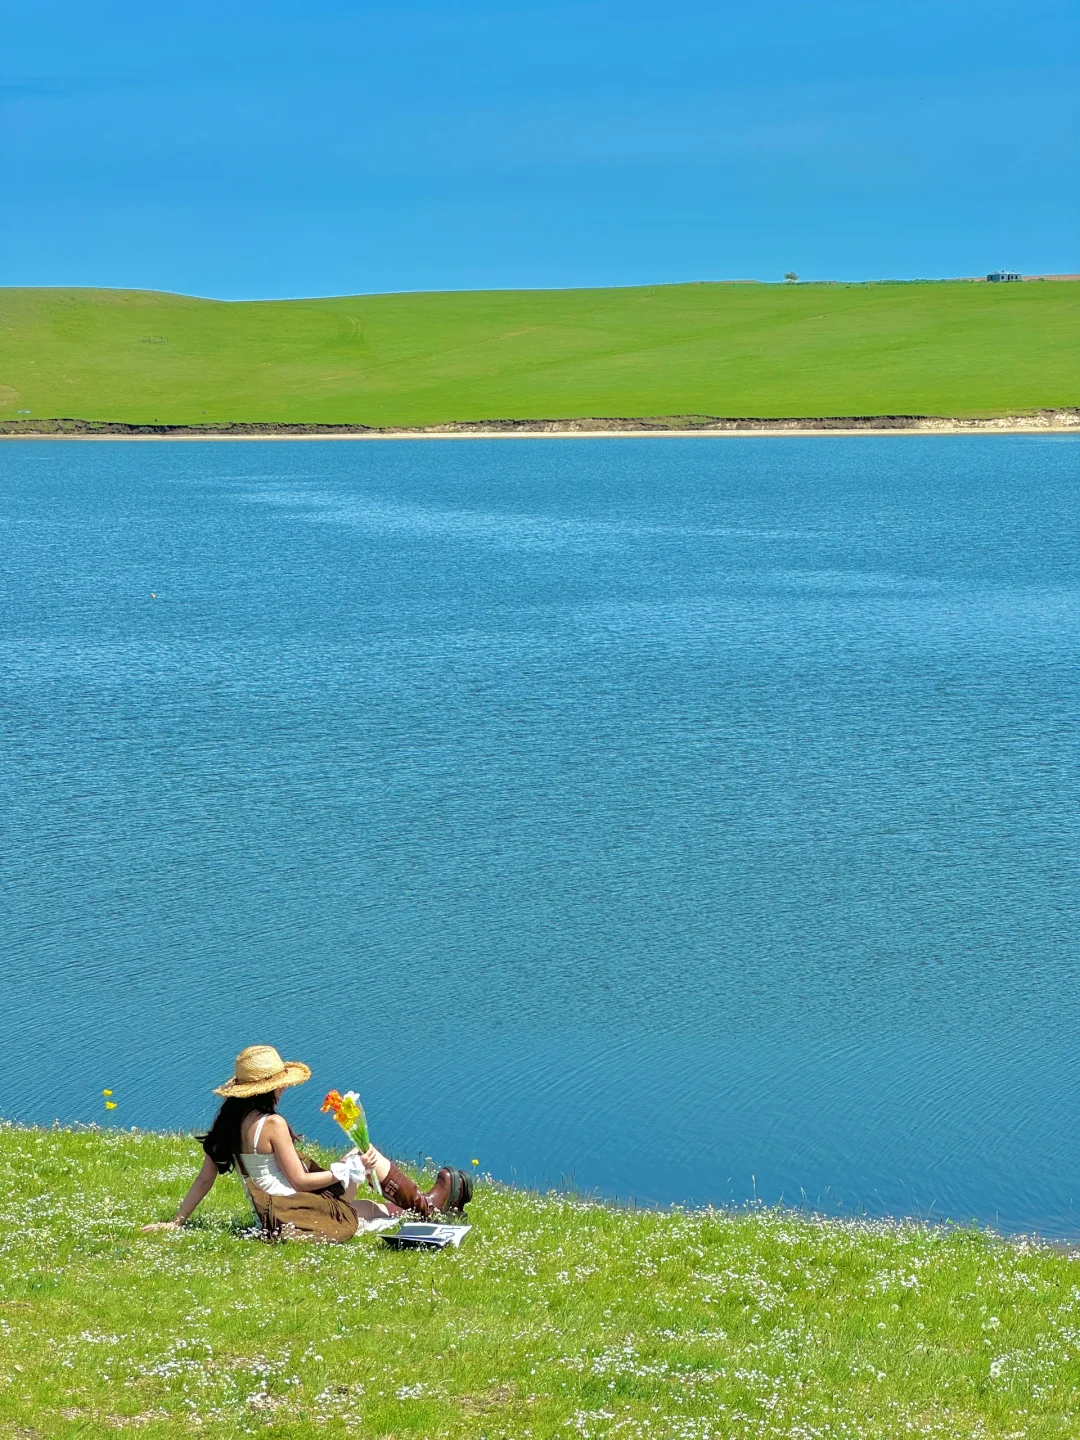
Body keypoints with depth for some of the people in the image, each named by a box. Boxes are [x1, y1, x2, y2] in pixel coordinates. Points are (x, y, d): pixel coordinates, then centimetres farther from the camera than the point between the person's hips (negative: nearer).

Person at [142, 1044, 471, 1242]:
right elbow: (299, 1181, -17)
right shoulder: (272, 1124, -22)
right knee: (368, 1155, 7)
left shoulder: (228, 1121, 2)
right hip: (298, 1215, -7)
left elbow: (204, 1178, 3)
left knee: (375, 1207, 21)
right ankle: (424, 1204, 24)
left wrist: (176, 1221, 10)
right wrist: (351, 1169, -8)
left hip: (272, 1216, 8)